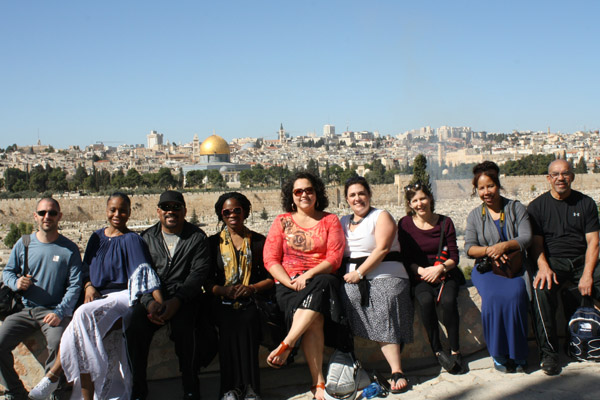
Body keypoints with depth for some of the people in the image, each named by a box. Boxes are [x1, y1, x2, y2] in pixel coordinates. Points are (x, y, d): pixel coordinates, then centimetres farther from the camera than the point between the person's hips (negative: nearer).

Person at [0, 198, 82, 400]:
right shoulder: (23, 244, 9)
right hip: (24, 310, 4)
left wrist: (60, 312, -18)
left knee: (57, 344, -31)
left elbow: (74, 285, -5)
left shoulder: (69, 249, 0)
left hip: (54, 311, -3)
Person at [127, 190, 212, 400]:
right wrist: (149, 302, -14)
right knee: (135, 327, -25)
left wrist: (176, 301, -19)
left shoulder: (197, 237, 7)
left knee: (183, 328, -31)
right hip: (153, 296, 3)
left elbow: (199, 273, -4)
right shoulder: (147, 237, 15)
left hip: (185, 297, -2)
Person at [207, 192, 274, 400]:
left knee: (247, 320, -24)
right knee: (229, 322, -23)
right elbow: (206, 279, 9)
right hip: (224, 303, 1)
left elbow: (271, 277, 10)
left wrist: (252, 288, -8)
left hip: (251, 301, 0)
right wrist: (224, 290, -9)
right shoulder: (214, 242, 14)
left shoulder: (258, 241, 13)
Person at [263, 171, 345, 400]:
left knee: (319, 287, -38)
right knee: (313, 320, -31)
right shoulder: (281, 222, 14)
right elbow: (270, 260, 4)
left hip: (321, 280, 0)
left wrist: (308, 276, -16)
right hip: (288, 283, 0)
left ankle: (285, 345, -37)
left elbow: (334, 257, 1)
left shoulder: (330, 220, 14)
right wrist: (291, 283, -13)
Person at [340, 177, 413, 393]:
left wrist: (359, 273, -14)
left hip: (384, 276, -4)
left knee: (384, 317, -25)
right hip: (352, 278, 4)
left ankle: (397, 371, -23)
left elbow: (382, 249, -7)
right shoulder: (343, 221, 23)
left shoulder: (381, 216, 7)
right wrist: (348, 275, -3)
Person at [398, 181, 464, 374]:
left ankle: (455, 351, -14)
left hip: (445, 273, 1)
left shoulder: (445, 222, 4)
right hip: (420, 277, 0)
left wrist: (440, 268, -17)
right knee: (426, 301, -32)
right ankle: (438, 351, -18)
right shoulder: (405, 224, 2)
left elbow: (454, 257, 2)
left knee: (448, 300, -30)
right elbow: (406, 257, 0)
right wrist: (422, 270, -17)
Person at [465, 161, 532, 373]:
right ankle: (499, 353, -17)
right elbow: (469, 248, 3)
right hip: (485, 268, 1)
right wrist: (488, 250, -17)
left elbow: (526, 238, -3)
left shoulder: (515, 208, 9)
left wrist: (505, 245, -20)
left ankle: (517, 354, -18)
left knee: (514, 293, -32)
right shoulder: (475, 215, 13)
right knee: (493, 296, -31)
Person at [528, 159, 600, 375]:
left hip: (582, 260, 2)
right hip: (552, 261, -2)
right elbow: (536, 243, 1)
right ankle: (548, 353, -25)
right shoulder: (537, 206, 7)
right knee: (542, 289, -33)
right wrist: (543, 267, -19)